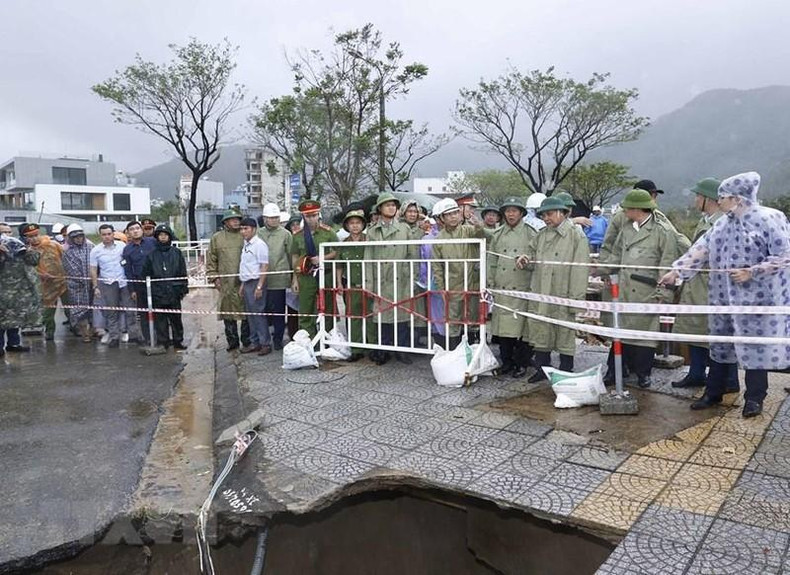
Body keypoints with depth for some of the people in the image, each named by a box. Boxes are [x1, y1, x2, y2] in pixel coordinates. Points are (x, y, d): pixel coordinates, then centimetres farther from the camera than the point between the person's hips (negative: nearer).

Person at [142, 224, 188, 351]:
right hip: (158, 293, 0)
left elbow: (183, 273, 6)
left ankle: (178, 341, 17)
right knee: (160, 320, 4)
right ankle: (162, 342, 14)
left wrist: (183, 288, 1)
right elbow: (145, 274, 7)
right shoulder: (151, 255, 5)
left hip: (174, 293, 0)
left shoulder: (176, 253, 6)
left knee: (176, 319, 7)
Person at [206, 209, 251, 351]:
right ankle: (232, 342, 17)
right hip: (225, 282, 1)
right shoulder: (217, 238, 8)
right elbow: (211, 260, 10)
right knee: (228, 313, 6)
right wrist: (214, 277, 3)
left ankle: (247, 341, 15)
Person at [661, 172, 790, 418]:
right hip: (724, 298, 6)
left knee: (755, 347, 4)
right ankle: (713, 393, 25)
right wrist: (676, 270, -4)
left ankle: (754, 398, 19)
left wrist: (751, 272, -18)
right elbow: (701, 249, 4)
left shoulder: (770, 219, -12)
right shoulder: (722, 224, 7)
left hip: (756, 299, -6)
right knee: (719, 345, 13)